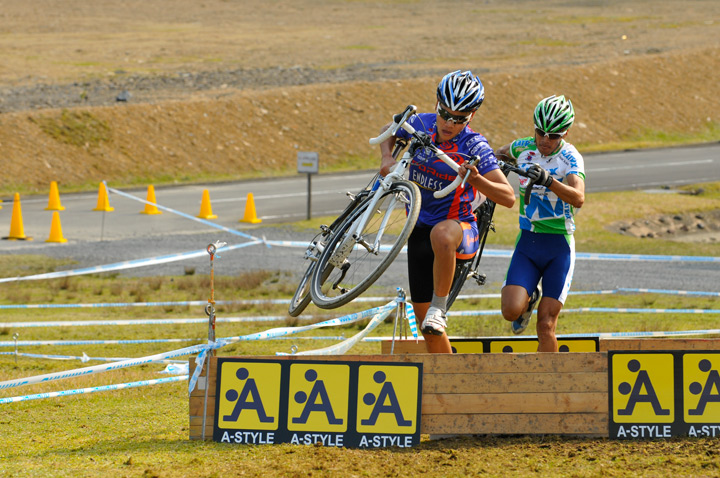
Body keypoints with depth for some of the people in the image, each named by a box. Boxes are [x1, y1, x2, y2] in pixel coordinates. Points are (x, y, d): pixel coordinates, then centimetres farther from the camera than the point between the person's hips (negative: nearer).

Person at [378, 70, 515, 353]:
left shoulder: (474, 146, -19)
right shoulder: (422, 124, -6)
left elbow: (509, 197, -22)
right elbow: (388, 131, 18)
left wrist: (477, 180, -39)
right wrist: (387, 158, -2)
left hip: (460, 227, -5)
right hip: (420, 231, 5)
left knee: (441, 234, -44)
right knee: (425, 322, 7)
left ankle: (440, 306, -26)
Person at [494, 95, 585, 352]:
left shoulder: (570, 157, -13)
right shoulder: (524, 148, 0)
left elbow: (578, 198, -32)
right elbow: (501, 152, 26)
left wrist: (549, 180, -47)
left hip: (559, 246, -3)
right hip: (527, 242, 3)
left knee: (546, 326, -8)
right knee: (512, 310, -16)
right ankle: (529, 298, 19)